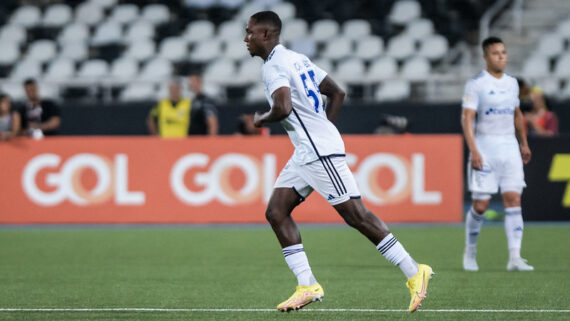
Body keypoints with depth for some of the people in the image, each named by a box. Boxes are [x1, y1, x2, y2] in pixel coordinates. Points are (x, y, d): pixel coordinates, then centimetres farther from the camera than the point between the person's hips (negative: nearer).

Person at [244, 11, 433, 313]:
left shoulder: (273, 67, -12)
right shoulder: (297, 59, 18)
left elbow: (283, 107, -28)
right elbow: (337, 92, 23)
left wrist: (262, 119, -7)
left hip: (320, 152, -10)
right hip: (306, 154, 10)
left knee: (356, 215, -9)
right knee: (276, 212, 6)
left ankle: (414, 273, -5)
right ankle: (307, 286, 3)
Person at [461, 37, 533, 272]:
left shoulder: (511, 83, 12)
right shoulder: (476, 84, -6)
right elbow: (466, 118, -12)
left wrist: (523, 144, 25)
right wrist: (473, 150, -21)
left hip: (509, 147, 5)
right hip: (485, 147, -5)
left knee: (513, 200, -7)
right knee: (480, 205, -3)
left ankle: (514, 258, -12)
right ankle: (470, 252, 18)